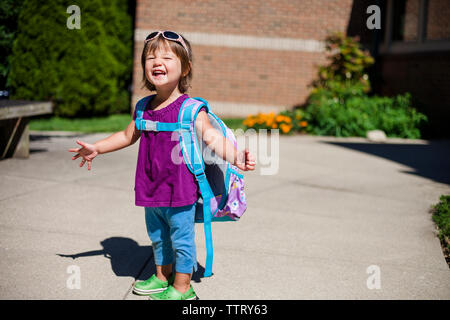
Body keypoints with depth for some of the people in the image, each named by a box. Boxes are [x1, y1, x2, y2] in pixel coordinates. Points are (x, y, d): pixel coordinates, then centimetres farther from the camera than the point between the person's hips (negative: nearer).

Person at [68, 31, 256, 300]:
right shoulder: (145, 108, 5)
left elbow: (212, 137, -27)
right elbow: (128, 136, 21)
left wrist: (234, 156, -45)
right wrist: (96, 149, 27)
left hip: (179, 189, -7)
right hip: (152, 188, 7)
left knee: (181, 238, 4)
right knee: (157, 235, 22)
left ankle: (182, 288, 20)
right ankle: (162, 277, 41)